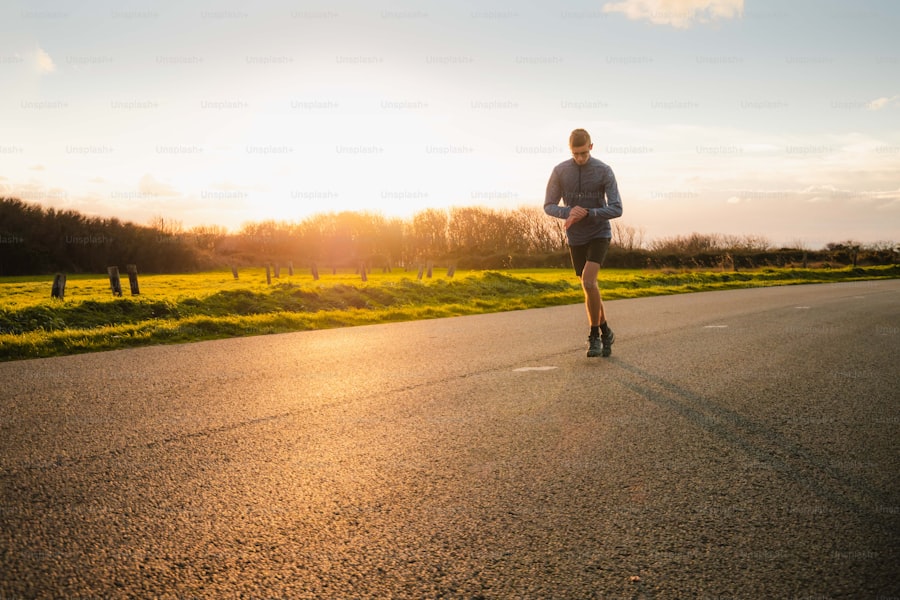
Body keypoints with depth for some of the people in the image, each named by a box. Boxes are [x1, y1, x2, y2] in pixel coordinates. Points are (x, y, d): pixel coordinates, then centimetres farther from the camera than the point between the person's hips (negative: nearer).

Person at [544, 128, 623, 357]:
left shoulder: (604, 171, -13)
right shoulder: (559, 171, -6)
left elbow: (616, 209, -15)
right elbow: (549, 206, -2)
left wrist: (586, 213, -27)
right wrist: (569, 212, -24)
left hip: (599, 234, -3)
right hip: (576, 238, 3)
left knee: (588, 281, -21)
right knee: (589, 287, 6)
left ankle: (595, 334, -6)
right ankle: (605, 332, 24)